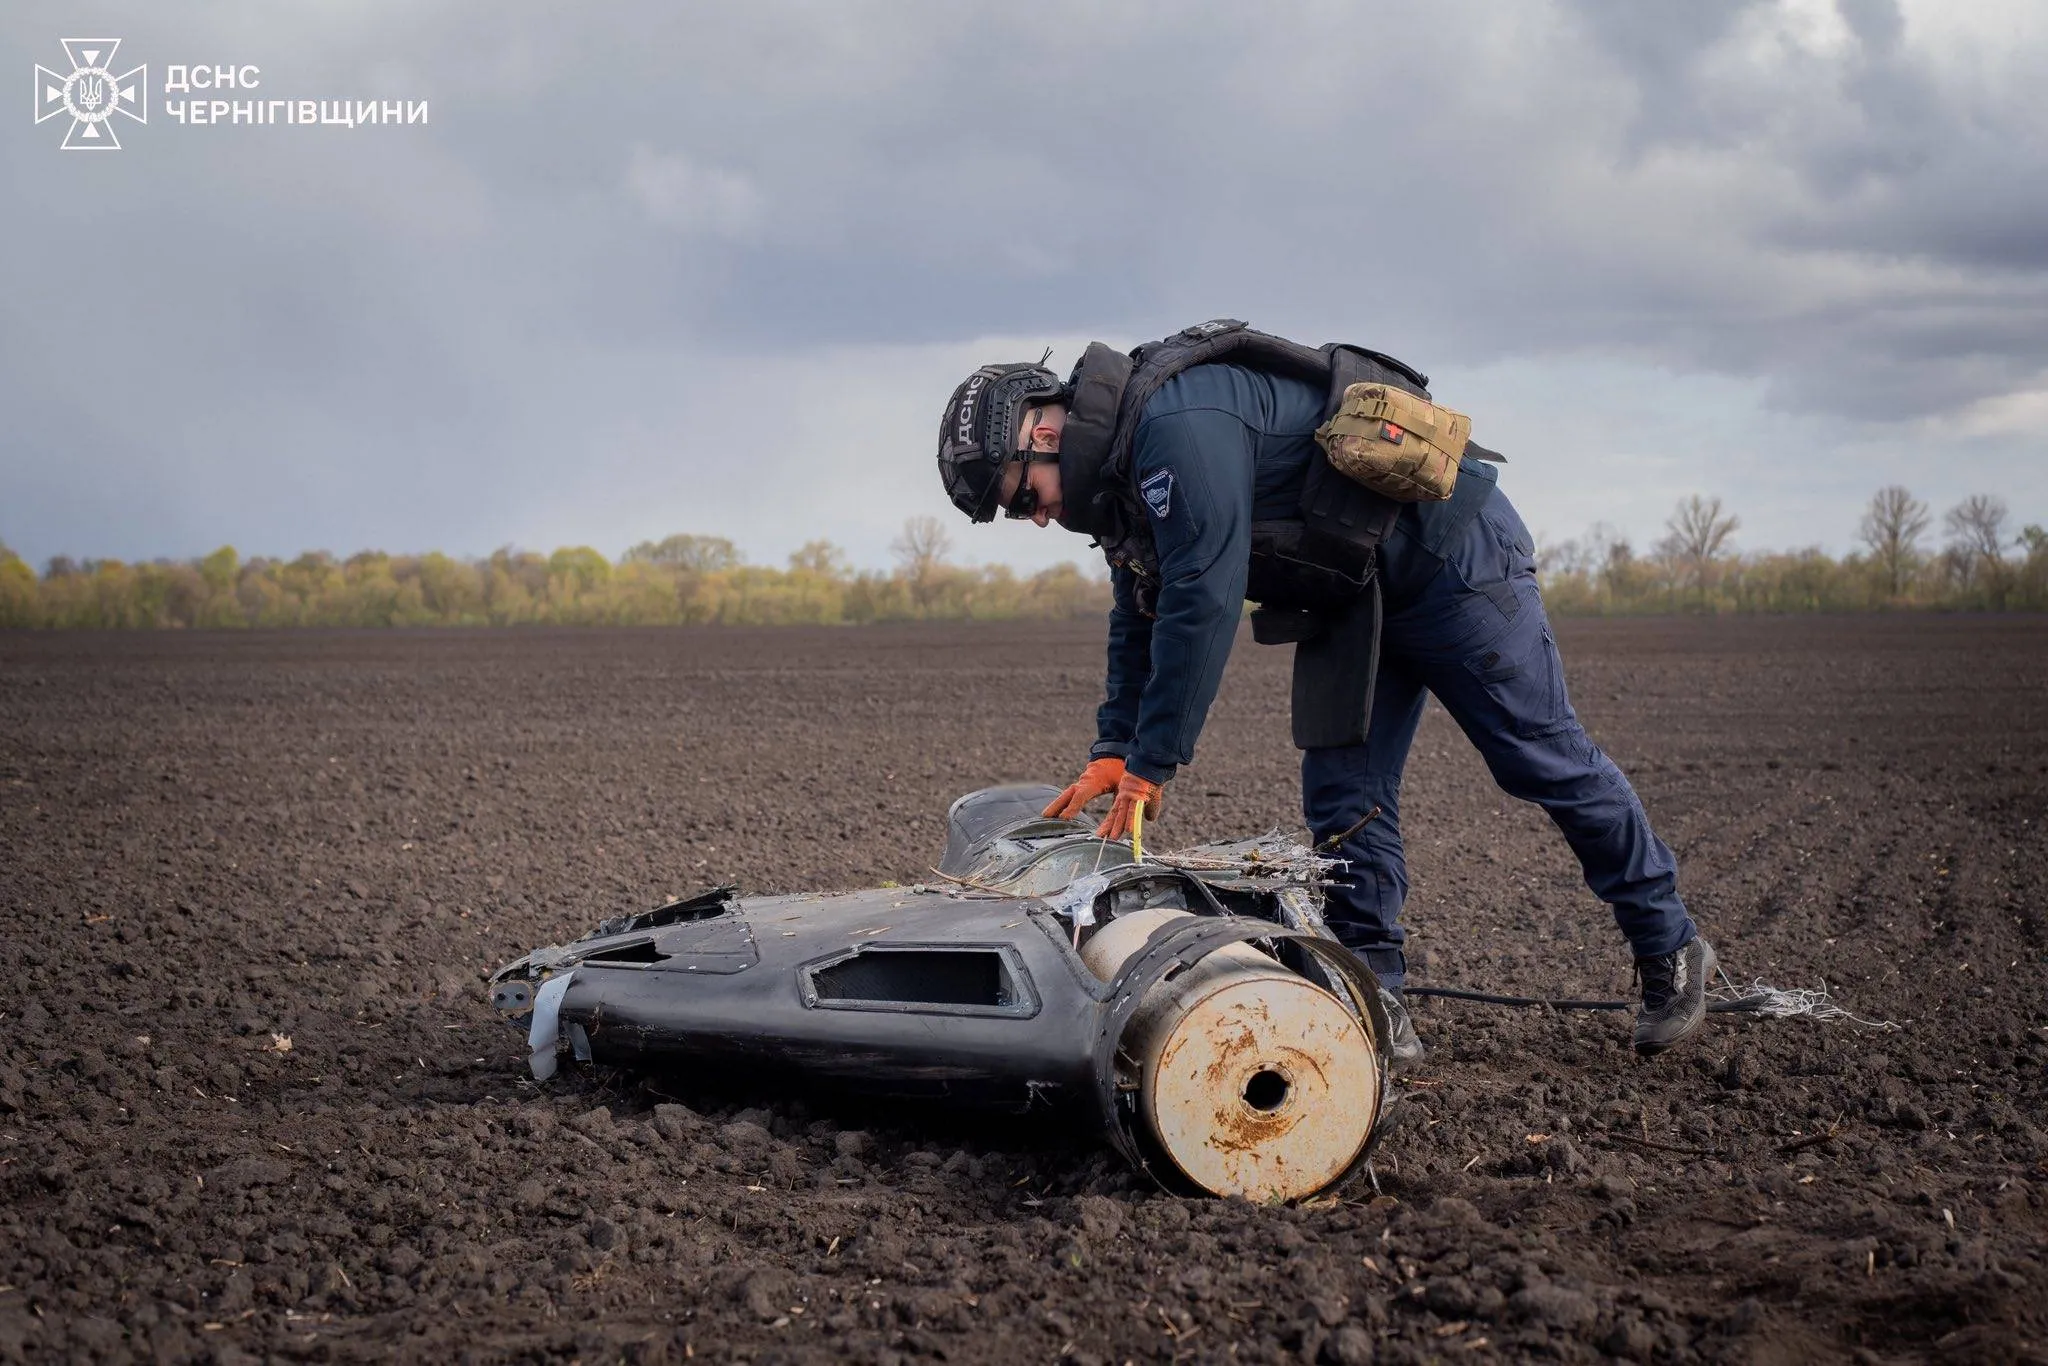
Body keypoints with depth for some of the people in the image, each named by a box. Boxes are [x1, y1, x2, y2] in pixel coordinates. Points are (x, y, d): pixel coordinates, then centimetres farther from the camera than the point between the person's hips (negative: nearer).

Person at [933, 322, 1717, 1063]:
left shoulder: (1177, 418, -29)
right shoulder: (1124, 465, 5)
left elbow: (1203, 602, -32)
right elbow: (1140, 621, 14)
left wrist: (1150, 767, -26)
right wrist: (1114, 753, 4)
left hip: (1449, 549, -10)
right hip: (1356, 594, 10)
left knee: (1544, 761, -1)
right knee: (1342, 793, 2)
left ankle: (1671, 950, 14)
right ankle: (1377, 1007, 4)